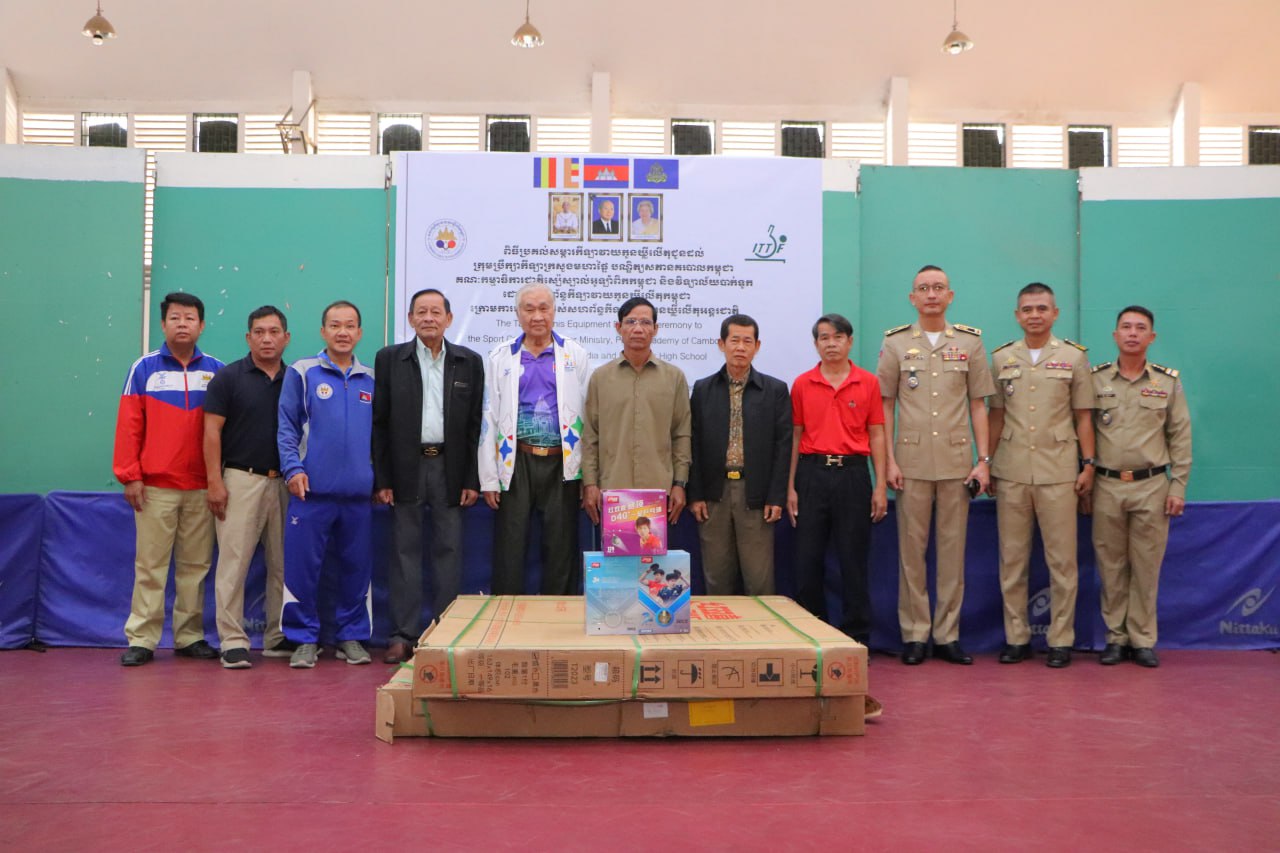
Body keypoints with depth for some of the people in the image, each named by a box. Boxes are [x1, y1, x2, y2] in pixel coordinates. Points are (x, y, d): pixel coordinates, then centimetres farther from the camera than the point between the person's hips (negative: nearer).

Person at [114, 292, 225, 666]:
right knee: (150, 566, 2)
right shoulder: (144, 368, 3)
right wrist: (129, 476, -6)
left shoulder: (216, 371, 6)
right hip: (155, 487, -1)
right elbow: (129, 425, 0)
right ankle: (141, 639, 7)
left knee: (195, 566, 7)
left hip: (202, 487, 2)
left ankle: (190, 637, 15)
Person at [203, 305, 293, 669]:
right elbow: (212, 431, -5)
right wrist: (214, 481, -12)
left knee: (283, 564, 8)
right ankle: (233, 640, 2)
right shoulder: (228, 377, -1)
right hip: (241, 479, -4)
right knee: (233, 562, -5)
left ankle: (278, 637, 19)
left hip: (284, 482, 4)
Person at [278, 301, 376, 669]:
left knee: (357, 567, 8)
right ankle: (305, 638, 12)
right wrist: (293, 468, -11)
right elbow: (286, 425, 0)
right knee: (302, 567, 0)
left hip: (359, 492, 3)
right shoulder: (302, 373, 3)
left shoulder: (371, 380, 12)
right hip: (312, 489, -3)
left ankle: (352, 636, 20)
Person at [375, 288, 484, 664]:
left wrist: (472, 479, -1)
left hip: (450, 467, 1)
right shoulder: (389, 359, 5)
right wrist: (382, 479, -3)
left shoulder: (469, 362, 7)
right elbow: (379, 422, 3)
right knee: (405, 550, 3)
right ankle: (403, 635, 8)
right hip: (406, 467, 0)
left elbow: (475, 425, 5)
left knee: (449, 551, 3)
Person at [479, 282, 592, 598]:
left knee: (561, 552, 6)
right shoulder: (501, 356, 6)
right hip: (516, 464, 0)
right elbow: (489, 418, 5)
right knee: (509, 550, 3)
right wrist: (489, 478, 0)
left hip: (562, 464, 0)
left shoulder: (575, 355, 5)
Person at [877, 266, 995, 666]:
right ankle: (914, 635, 11)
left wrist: (983, 460, 1)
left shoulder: (970, 341, 8)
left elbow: (978, 405, 8)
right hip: (911, 461, -1)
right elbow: (885, 405, 5)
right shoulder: (895, 343, 5)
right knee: (911, 548, 2)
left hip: (957, 461, 1)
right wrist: (889, 460, -3)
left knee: (953, 548, 5)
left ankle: (948, 635, 13)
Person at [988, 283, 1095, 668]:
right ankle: (1016, 637, 15)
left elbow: (1083, 416, 4)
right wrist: (986, 463, 7)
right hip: (1011, 472, 2)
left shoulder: (1074, 356, 4)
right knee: (1012, 558, 6)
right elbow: (996, 415, 11)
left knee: (1062, 559, 2)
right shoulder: (1001, 358, 8)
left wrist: (1089, 463, -2)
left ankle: (1061, 640, 11)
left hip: (1058, 471, -2)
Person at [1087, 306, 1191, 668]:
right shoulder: (1095, 379, 4)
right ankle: (1116, 638, 15)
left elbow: (1180, 435, 4)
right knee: (1111, 566, 5)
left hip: (1152, 486, 0)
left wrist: (1178, 486, -1)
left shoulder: (1168, 381, 5)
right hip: (1107, 486, 0)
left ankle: (1143, 640, 13)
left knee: (1146, 567, 4)